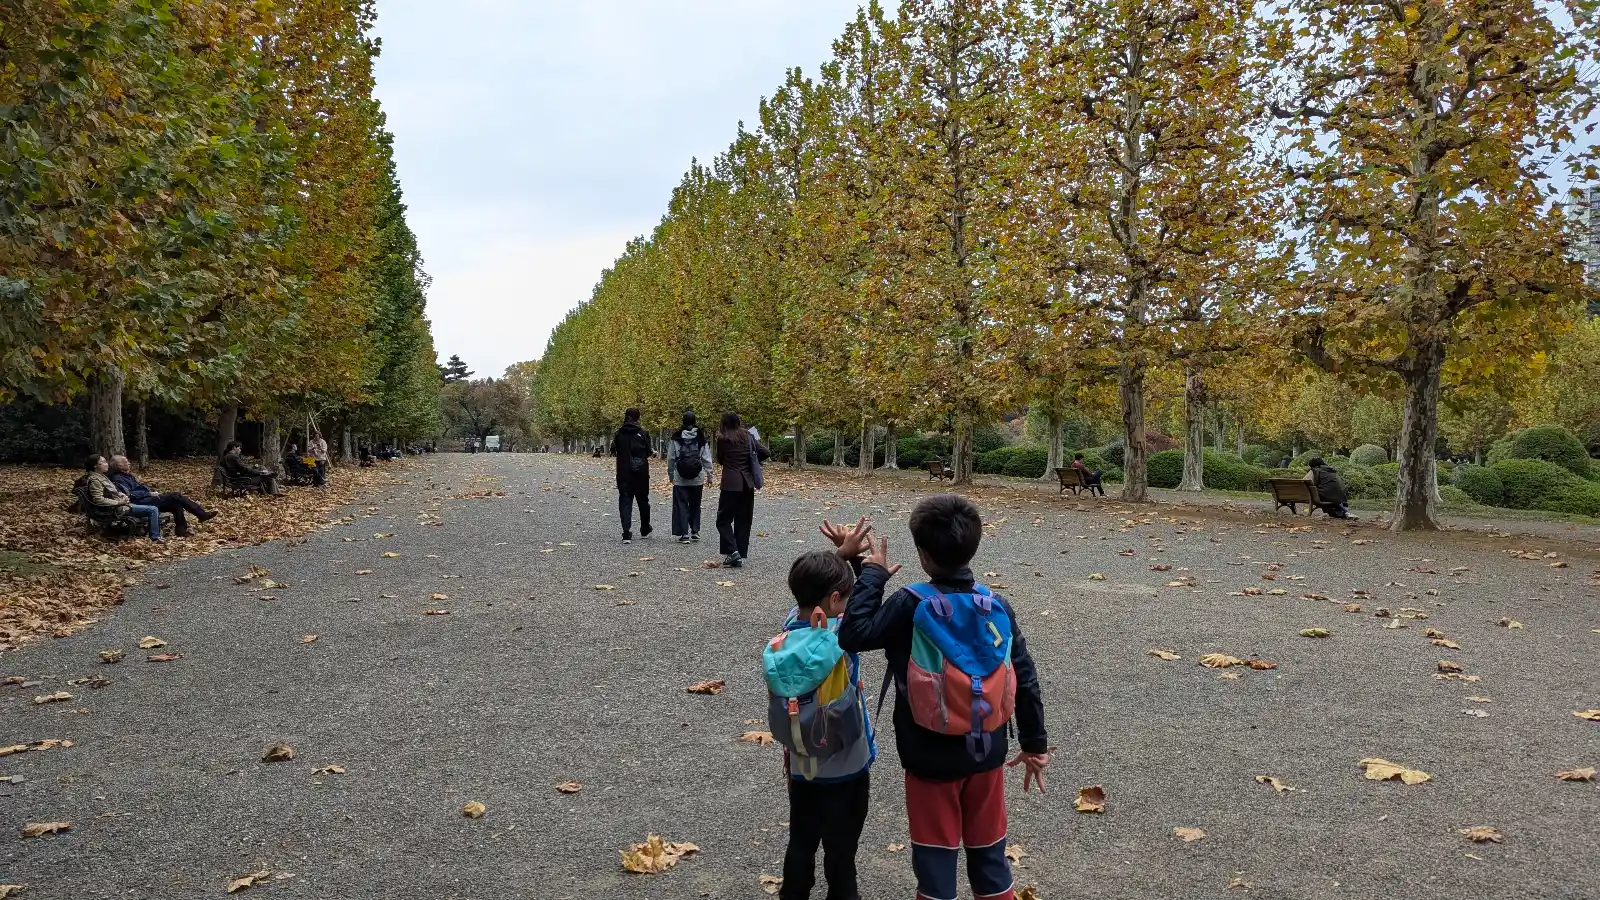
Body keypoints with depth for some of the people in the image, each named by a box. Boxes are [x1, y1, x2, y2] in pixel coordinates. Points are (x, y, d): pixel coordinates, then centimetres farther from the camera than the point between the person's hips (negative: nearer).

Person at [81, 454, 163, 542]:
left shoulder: (101, 476, 13)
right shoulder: (94, 480, -16)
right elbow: (99, 500, -25)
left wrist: (124, 496, 4)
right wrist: (119, 502, -21)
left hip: (122, 504, 11)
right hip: (119, 508, -11)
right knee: (153, 510, -16)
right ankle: (155, 537, -6)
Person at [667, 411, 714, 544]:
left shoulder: (676, 438, -4)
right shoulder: (701, 437, -3)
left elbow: (670, 458, 2)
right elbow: (707, 459, 0)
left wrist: (671, 474, 13)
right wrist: (709, 475, 8)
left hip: (680, 479, -1)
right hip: (697, 479, 1)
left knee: (682, 505, 3)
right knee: (695, 505, 16)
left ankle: (684, 534, -1)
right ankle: (695, 531, 19)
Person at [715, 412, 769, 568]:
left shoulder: (723, 439, -4)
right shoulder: (748, 437, 6)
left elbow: (720, 459, 9)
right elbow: (767, 453, 3)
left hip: (730, 484, -4)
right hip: (747, 484, 4)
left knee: (724, 520, 4)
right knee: (743, 521, 11)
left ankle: (732, 552, -13)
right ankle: (741, 555, 11)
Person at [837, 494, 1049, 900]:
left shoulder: (910, 605, -19)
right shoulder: (998, 606, -6)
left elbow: (853, 635, -15)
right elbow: (1024, 679, -1)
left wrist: (871, 574, -7)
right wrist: (1035, 743, 10)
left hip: (931, 758, -4)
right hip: (986, 753, 4)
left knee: (935, 858, 12)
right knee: (989, 851, 20)